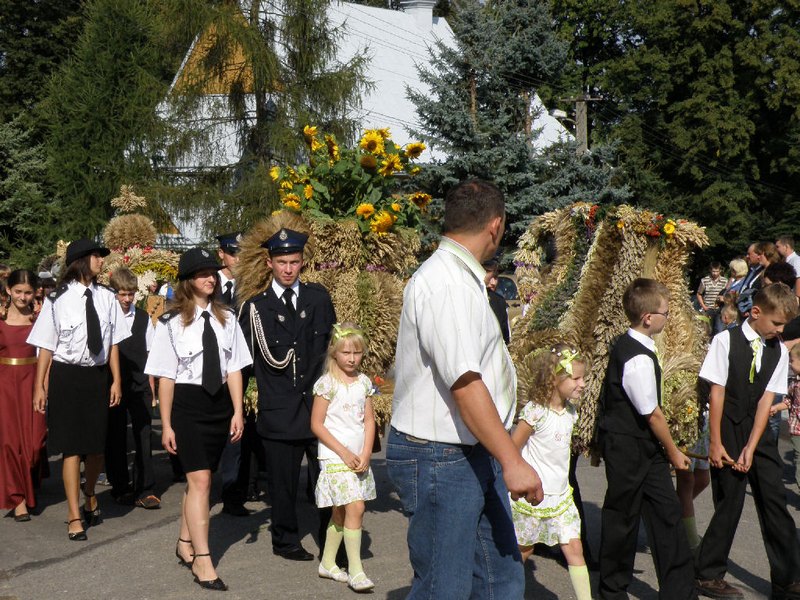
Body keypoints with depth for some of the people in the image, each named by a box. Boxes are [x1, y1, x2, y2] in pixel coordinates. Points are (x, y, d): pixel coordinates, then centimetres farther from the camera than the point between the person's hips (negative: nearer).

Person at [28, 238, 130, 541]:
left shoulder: (106, 297, 1)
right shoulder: (58, 299, -8)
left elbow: (113, 342, 6)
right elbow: (46, 346, -4)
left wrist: (116, 380, 5)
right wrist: (40, 386, -3)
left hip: (98, 375, 4)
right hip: (67, 376, -3)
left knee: (97, 445, 13)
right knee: (71, 446, 0)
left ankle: (90, 498, 40)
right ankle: (74, 516, 12)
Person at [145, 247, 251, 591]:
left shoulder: (226, 319, 4)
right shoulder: (172, 323, -5)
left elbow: (234, 369, 5)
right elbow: (166, 376, -3)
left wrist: (237, 412, 1)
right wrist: (166, 424, -2)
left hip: (220, 402, 4)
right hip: (187, 404, -4)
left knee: (198, 479, 14)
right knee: (200, 481, -9)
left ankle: (185, 545, 31)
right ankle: (202, 561, -4)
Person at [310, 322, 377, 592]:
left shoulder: (364, 382, 7)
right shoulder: (327, 383, -9)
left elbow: (369, 421, 8)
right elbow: (316, 424, -9)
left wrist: (365, 454, -5)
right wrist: (344, 453, -13)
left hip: (358, 457, 6)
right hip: (335, 457, -6)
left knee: (341, 512, 13)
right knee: (355, 508, -14)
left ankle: (328, 564, 26)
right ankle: (355, 571, -8)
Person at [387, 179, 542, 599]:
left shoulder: (461, 278, 13)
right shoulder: (445, 284, -20)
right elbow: (464, 382, -27)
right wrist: (512, 461, -28)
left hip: (477, 454, 10)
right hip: (440, 458, -10)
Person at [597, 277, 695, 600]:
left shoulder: (625, 344, 6)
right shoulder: (639, 359, -24)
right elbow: (652, 415, -17)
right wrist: (673, 452, -3)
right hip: (629, 448, -9)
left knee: (666, 513, 9)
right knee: (623, 517, 5)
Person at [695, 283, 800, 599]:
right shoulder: (725, 341, -10)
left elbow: (766, 400, -3)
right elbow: (717, 393, -10)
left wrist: (751, 449, -9)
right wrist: (716, 443, -10)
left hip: (759, 433, 4)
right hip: (727, 433, -4)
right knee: (729, 505, -1)